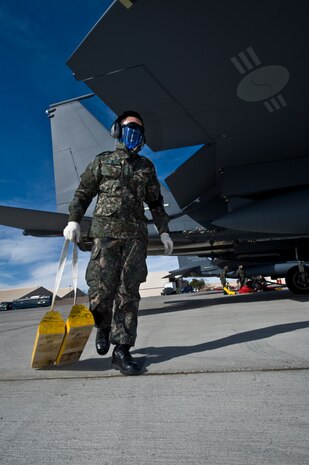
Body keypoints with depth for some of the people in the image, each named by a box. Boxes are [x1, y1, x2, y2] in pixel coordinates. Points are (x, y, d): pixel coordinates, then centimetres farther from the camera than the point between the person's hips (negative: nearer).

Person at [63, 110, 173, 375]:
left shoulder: (146, 167, 19)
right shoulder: (102, 162, 14)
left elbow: (156, 202, 19)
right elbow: (83, 193, 12)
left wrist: (164, 231, 12)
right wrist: (73, 220, -1)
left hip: (136, 235, 2)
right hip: (106, 231, -1)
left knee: (129, 292, -3)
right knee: (101, 290, -8)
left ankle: (122, 350, 4)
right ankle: (103, 326, 24)